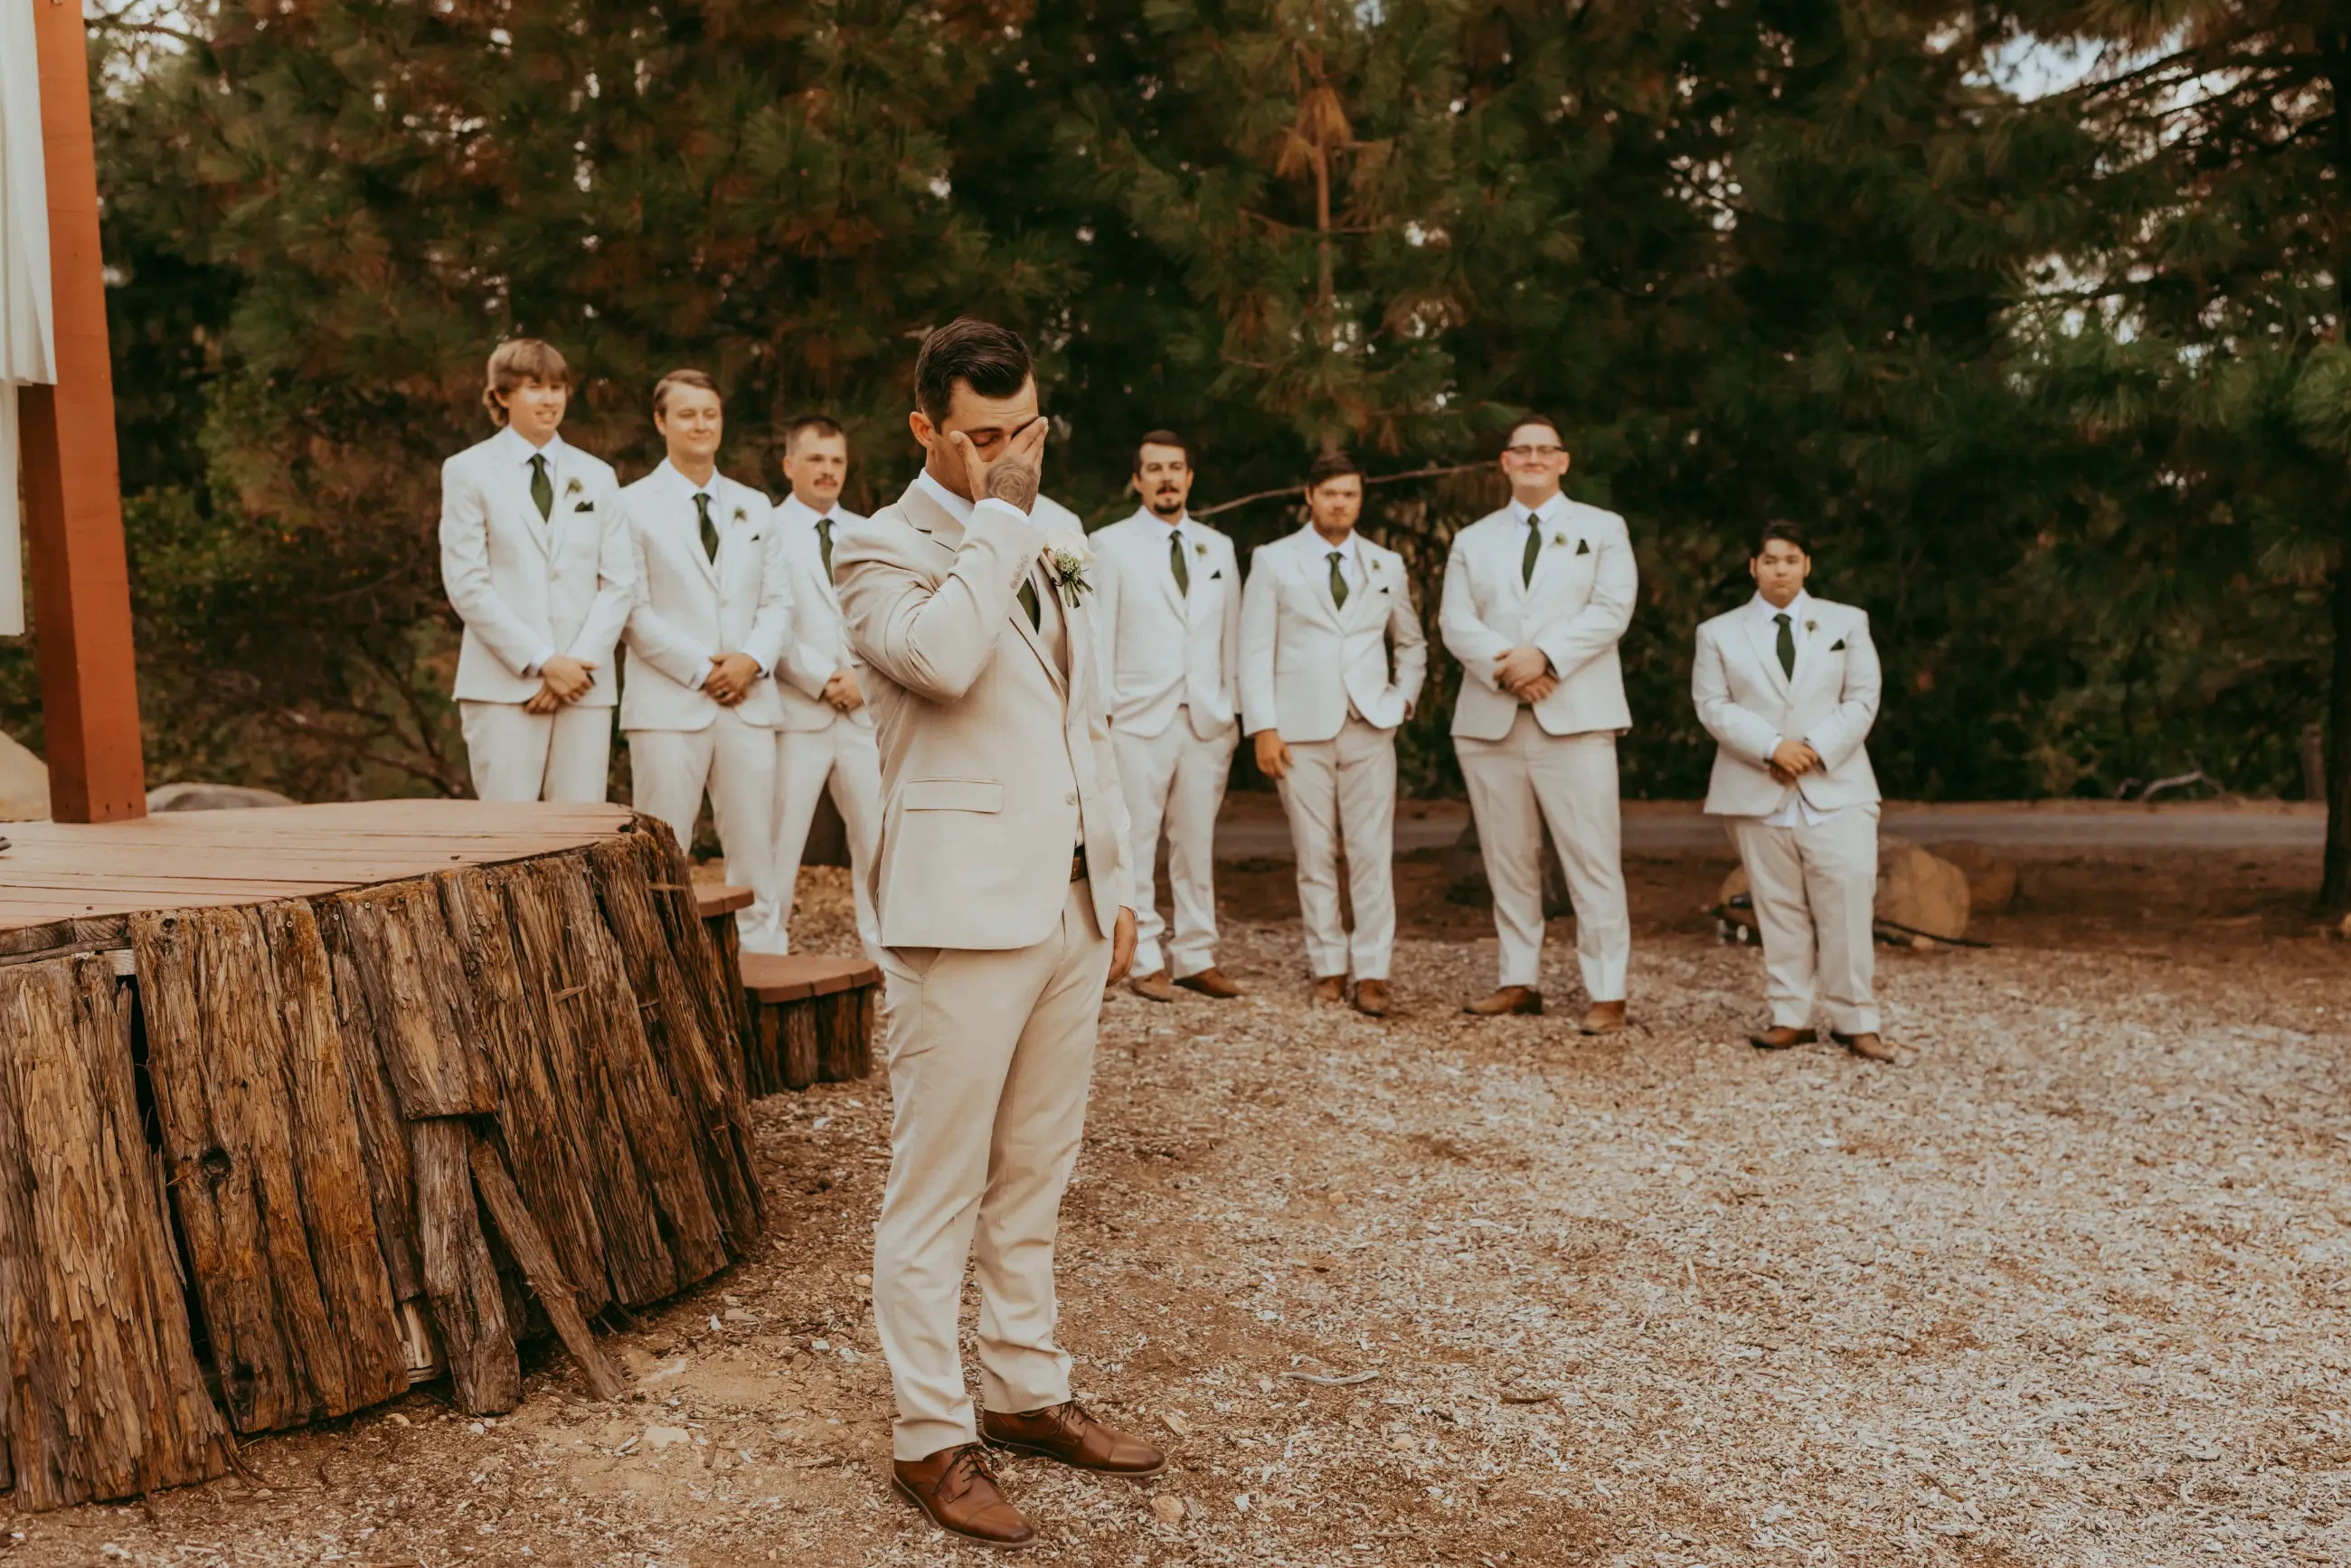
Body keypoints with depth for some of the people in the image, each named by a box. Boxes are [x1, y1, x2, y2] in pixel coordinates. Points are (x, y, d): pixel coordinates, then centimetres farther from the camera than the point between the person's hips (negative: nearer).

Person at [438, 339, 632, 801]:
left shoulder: (596, 476, 14)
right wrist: (542, 662, -11)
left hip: (585, 684, 3)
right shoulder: (468, 472, 4)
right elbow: (466, 585, -4)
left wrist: (581, 663, -7)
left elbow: (618, 583, 8)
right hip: (504, 684, -3)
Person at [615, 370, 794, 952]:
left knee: (756, 850, 4)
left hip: (748, 701, 4)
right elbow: (635, 610, -4)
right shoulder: (634, 505, 3)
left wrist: (753, 660, -7)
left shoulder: (754, 507, 16)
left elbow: (778, 599, 11)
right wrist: (701, 669, -11)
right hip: (670, 702, -4)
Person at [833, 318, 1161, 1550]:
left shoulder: (1049, 547, 17)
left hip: (1069, 906, 7)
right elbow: (943, 656, -29)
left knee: (1034, 1181, 16)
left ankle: (1026, 1392, 29)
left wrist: (1118, 882, 16)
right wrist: (996, 516, -16)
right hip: (965, 911, -7)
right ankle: (931, 1439, 11)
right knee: (937, 1192, 0)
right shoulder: (882, 549, -6)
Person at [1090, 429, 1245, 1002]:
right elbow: (1099, 636, 0)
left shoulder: (1218, 547, 14)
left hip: (1207, 720, 3)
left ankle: (1196, 958, 13)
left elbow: (1231, 634, 14)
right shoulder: (1111, 545, 3)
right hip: (1139, 719, -3)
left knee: (1198, 843, 6)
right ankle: (1145, 961, 6)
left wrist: (1233, 711, 9)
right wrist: (1099, 711, -7)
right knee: (1135, 844, -2)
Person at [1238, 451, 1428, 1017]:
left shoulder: (1387, 565, 12)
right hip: (1302, 730, -1)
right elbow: (1256, 651, 1)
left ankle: (1372, 973, 1)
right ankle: (1329, 967, 12)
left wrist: (1404, 698, 9)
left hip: (1370, 728, 1)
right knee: (1316, 857, 2)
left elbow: (1411, 643, 25)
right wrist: (1263, 728, -6)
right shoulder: (1273, 561, 5)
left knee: (1372, 855, -3)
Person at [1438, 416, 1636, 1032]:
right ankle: (1520, 980, 15)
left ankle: (1606, 993, -3)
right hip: (1490, 720, 3)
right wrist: (1505, 667, -15)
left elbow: (1611, 609, -4)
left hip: (1574, 716, -3)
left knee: (1592, 860, -7)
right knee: (1508, 861, 6)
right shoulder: (1473, 540, 17)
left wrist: (1543, 655, -17)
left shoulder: (1602, 529, 11)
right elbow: (1455, 621, 3)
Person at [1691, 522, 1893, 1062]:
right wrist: (1772, 747, -14)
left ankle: (1855, 1022, 2)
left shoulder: (1847, 623, 12)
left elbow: (1862, 700, 4)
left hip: (1835, 787, 0)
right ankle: (1790, 1017, 10)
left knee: (1847, 902, -6)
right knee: (1779, 909, 2)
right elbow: (1713, 706, -1)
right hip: (1757, 793, 0)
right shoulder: (1719, 633, 9)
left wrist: (1816, 748, -11)